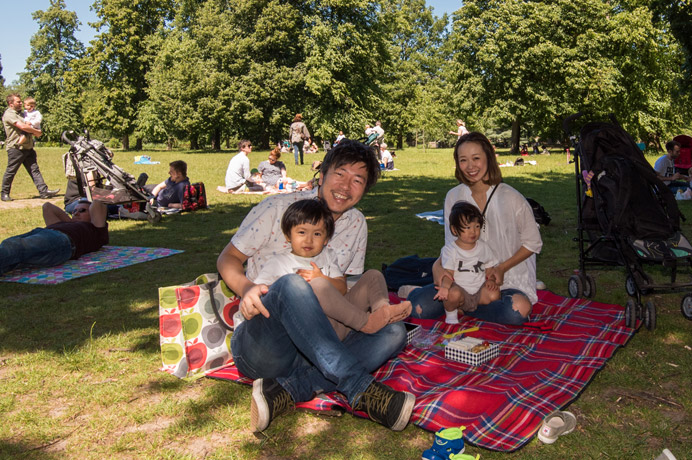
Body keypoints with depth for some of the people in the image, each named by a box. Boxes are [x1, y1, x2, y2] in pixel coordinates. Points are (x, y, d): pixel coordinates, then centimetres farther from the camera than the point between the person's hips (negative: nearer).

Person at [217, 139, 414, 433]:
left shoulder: (356, 224, 10)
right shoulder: (278, 208, -2)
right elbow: (228, 258, 2)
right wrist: (245, 288, -22)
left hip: (310, 347, 5)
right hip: (257, 341, -4)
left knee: (394, 332, -18)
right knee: (291, 285, -35)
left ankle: (287, 390, -28)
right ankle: (361, 389, -37)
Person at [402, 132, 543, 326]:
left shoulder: (511, 198, -9)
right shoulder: (453, 197, 2)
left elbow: (533, 243, 1)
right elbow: (452, 245, 8)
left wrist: (501, 268, -12)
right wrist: (440, 266, -13)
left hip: (506, 279, -1)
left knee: (518, 309, -36)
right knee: (421, 308, -23)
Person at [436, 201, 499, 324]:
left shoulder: (483, 247, 7)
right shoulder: (449, 249, -7)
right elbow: (448, 273, -12)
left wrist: (490, 280, -8)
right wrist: (445, 286, -33)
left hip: (479, 290, 4)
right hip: (459, 287, -3)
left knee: (494, 294, -24)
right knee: (453, 294, -36)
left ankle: (462, 307, 0)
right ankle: (450, 313, -1)